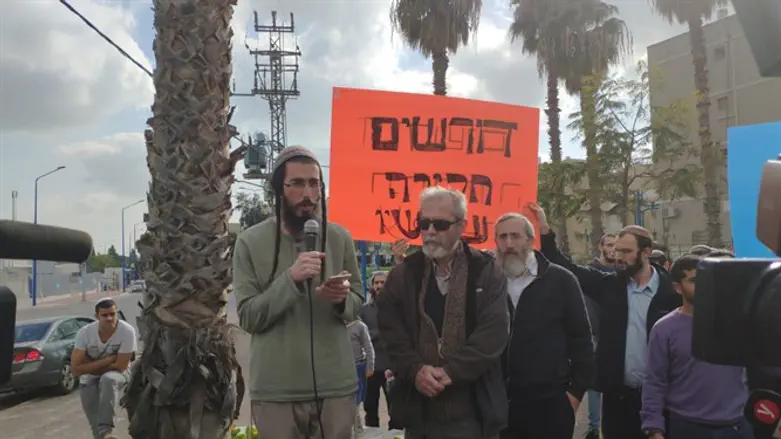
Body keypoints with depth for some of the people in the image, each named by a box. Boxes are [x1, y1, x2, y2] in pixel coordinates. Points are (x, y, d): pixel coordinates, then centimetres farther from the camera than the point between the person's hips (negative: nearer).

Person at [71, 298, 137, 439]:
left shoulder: (127, 331, -27)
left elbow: (120, 366, -22)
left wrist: (90, 365, -17)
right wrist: (109, 359, -26)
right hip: (90, 378, 3)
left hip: (116, 373, -3)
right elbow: (75, 369, -22)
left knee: (108, 380, -35)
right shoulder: (85, 332, -20)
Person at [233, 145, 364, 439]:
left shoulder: (340, 238, 2)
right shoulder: (250, 242, -5)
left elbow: (358, 302, 8)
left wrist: (342, 300, -14)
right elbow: (248, 317, -8)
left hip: (336, 385, 2)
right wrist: (290, 279, -21)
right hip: (275, 390, -2)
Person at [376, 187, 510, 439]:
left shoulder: (487, 272, 0)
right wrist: (415, 370, -14)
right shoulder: (403, 273, 8)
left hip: (472, 411, -2)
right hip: (418, 409, 2)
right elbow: (390, 329, 0)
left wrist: (451, 372, -17)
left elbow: (495, 332, -9)